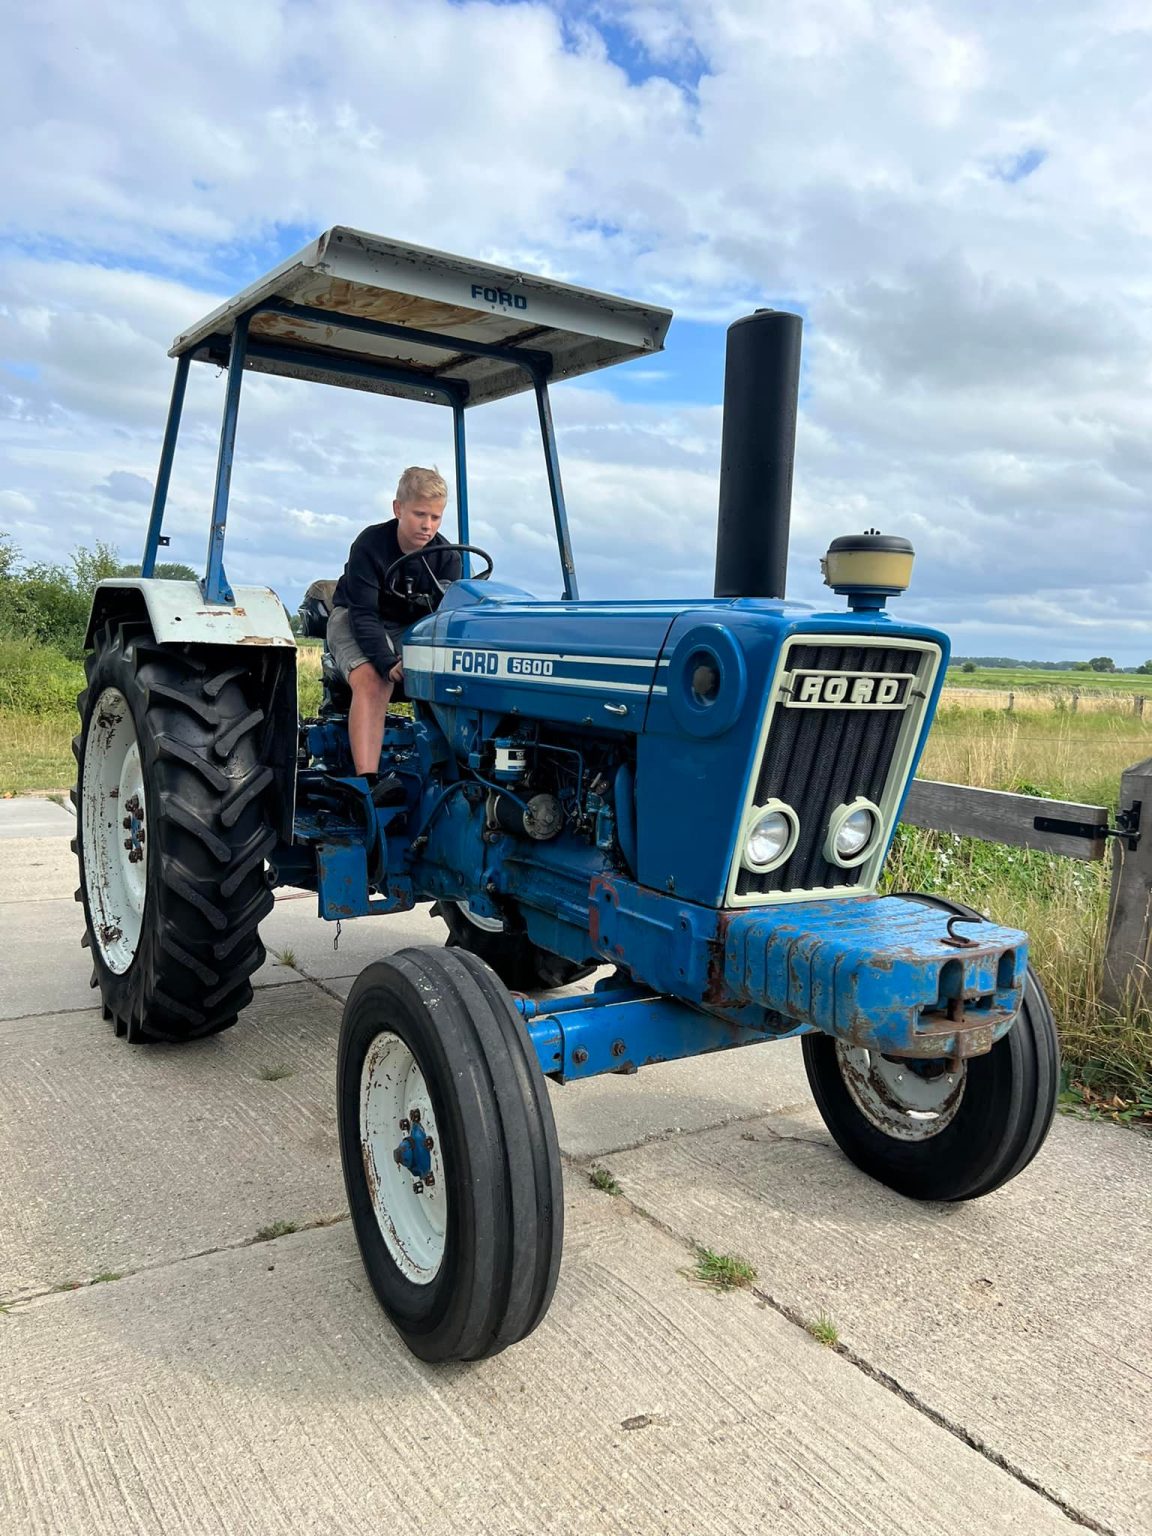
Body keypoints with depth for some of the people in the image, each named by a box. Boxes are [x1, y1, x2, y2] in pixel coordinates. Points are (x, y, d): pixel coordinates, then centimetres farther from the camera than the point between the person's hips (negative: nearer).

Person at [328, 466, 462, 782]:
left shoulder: (447, 557, -9)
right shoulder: (369, 545, -20)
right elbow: (364, 614, -23)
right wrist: (387, 663, -37)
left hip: (413, 629, 4)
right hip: (353, 620, -4)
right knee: (373, 682, -34)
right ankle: (367, 782, -43)